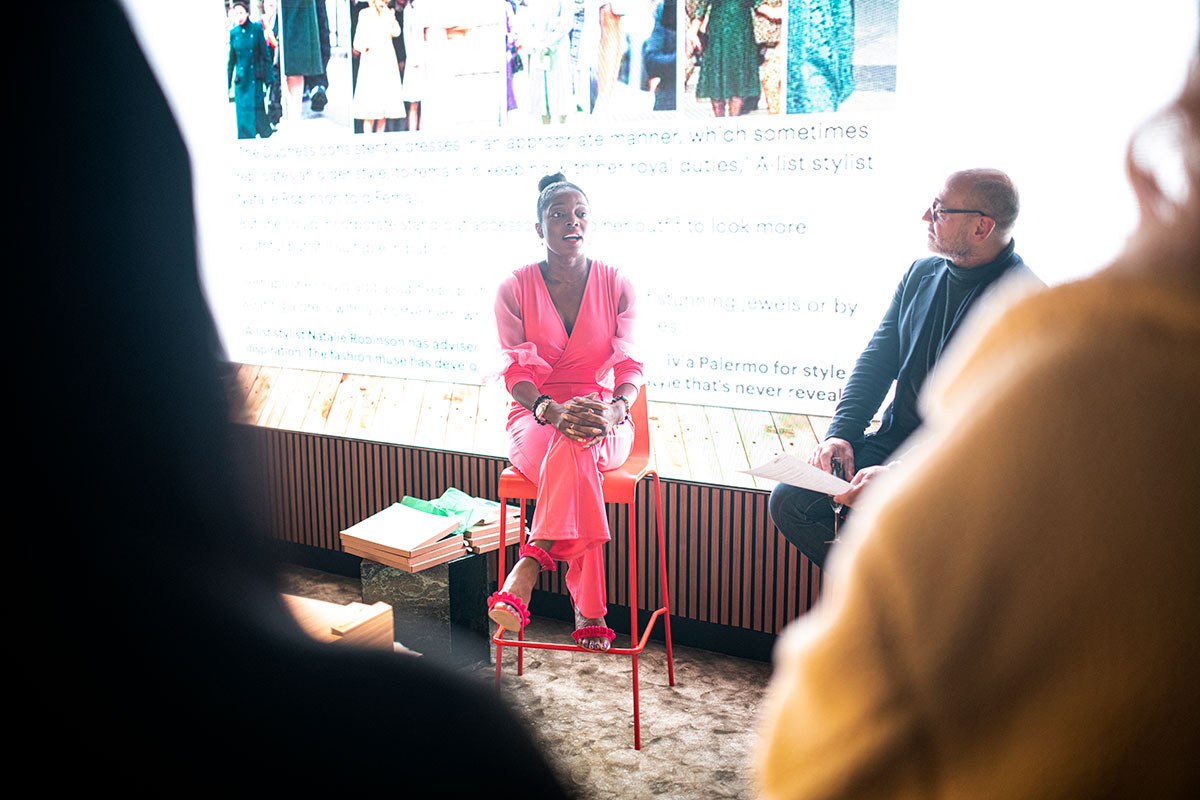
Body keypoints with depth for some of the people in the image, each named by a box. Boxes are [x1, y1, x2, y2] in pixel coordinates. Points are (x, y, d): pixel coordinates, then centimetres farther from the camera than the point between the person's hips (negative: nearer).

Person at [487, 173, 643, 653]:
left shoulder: (616, 285, 4)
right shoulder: (515, 289, 1)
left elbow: (630, 364, -4)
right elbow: (516, 371, -7)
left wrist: (614, 411, -28)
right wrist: (554, 411, -30)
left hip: (603, 419, 1)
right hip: (534, 416, -1)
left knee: (573, 450, -40)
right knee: (576, 464, -38)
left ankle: (530, 564, -36)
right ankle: (589, 613, -42)